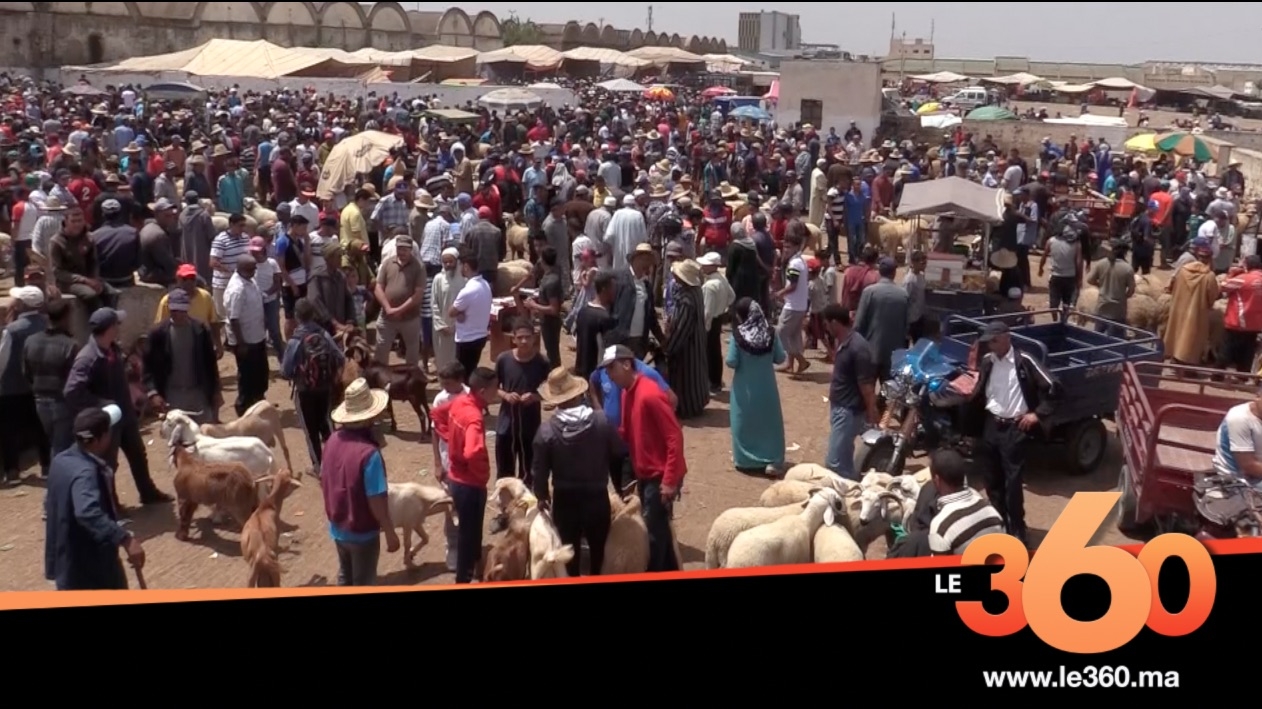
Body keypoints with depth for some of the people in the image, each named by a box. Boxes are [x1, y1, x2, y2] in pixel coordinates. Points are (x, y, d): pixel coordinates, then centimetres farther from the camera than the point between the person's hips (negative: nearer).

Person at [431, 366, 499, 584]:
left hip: (457, 478, 9)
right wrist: (482, 473, -25)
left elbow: (436, 414, 17)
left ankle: (468, 571, 45)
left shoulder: (459, 401, -2)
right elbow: (472, 453, -44)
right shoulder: (474, 417, -30)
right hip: (470, 484, -9)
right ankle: (464, 579, 21)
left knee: (469, 530, 27)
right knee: (469, 533, 7)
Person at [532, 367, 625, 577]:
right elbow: (620, 454, -5)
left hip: (565, 499, -1)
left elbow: (540, 469, -7)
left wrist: (542, 495, 9)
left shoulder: (547, 430, -15)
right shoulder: (601, 421, -13)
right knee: (599, 548, 19)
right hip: (597, 497, 1)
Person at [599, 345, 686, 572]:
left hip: (660, 476, -9)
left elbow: (675, 437, -22)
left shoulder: (650, 395, -21)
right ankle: (670, 572, 30)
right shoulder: (627, 392, 7)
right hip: (644, 473, 9)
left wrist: (669, 481, -22)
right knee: (659, 528, 18)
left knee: (652, 532, -2)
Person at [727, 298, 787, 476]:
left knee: (745, 422, 12)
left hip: (745, 388, -2)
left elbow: (731, 362, -14)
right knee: (769, 421, 10)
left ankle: (745, 460, 19)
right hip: (766, 386, 2)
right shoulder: (770, 333, -7)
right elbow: (781, 358, -1)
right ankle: (772, 462, 9)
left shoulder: (738, 335, -16)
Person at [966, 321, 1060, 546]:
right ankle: (999, 523, 27)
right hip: (991, 425, 5)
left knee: (1013, 481, -5)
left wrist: (1038, 414, -7)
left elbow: (1052, 388, -6)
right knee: (992, 480, 12)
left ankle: (1017, 530, 6)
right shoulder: (986, 362, 7)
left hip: (1015, 428, -5)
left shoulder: (1024, 361, -9)